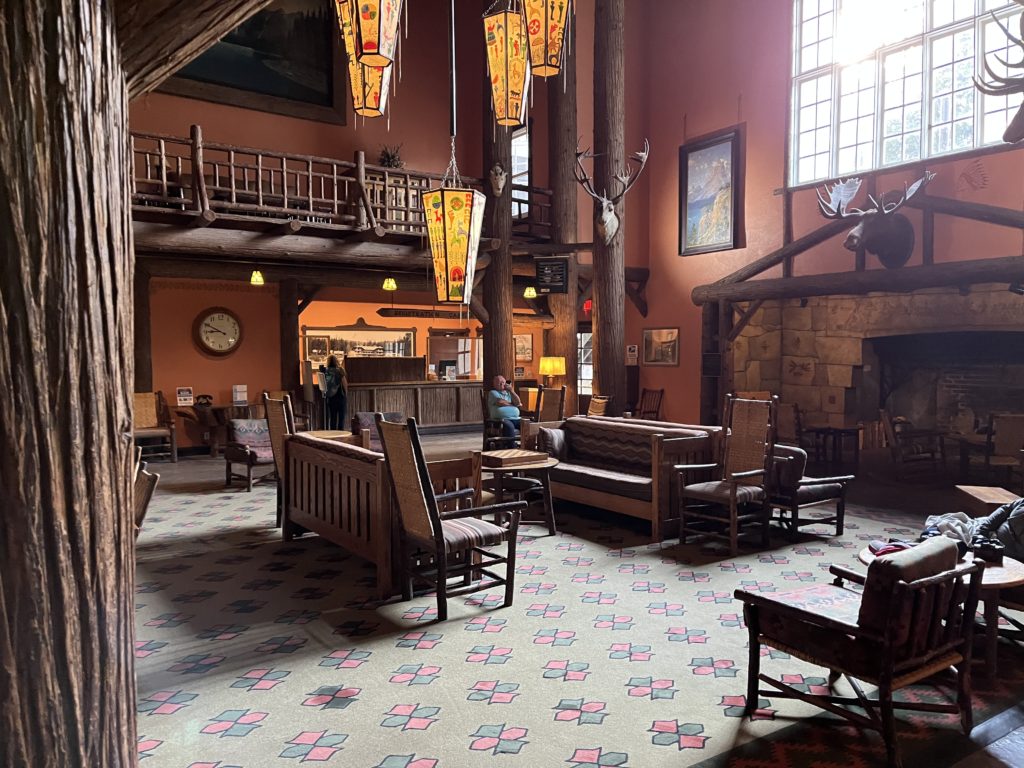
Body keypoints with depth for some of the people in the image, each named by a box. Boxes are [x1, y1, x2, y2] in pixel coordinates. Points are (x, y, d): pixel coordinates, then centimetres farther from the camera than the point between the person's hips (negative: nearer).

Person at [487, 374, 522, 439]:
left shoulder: (509, 392, 27)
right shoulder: (493, 392, 12)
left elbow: (518, 402, 11)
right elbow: (500, 402, -5)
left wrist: (510, 390, 4)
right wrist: (513, 404, 9)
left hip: (515, 418, 5)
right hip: (502, 419, -5)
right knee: (509, 426, -38)